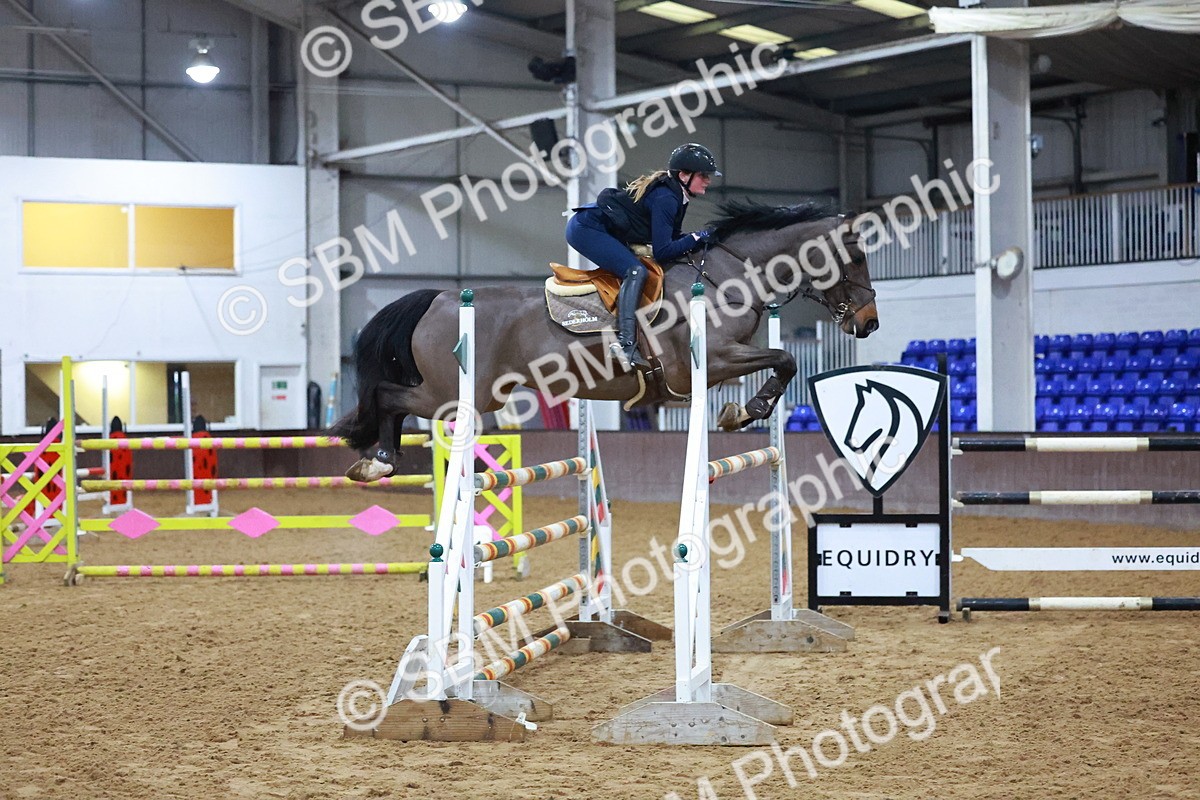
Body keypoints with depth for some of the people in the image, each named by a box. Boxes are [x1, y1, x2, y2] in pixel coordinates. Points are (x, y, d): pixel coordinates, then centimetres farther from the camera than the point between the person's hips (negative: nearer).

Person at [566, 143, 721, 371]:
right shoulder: (665, 198, -20)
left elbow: (671, 239, 12)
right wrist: (698, 238, -15)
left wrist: (698, 239, 0)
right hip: (586, 229, -11)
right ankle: (626, 343, -36)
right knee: (636, 271, -23)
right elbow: (662, 252, -23)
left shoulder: (675, 195, 10)